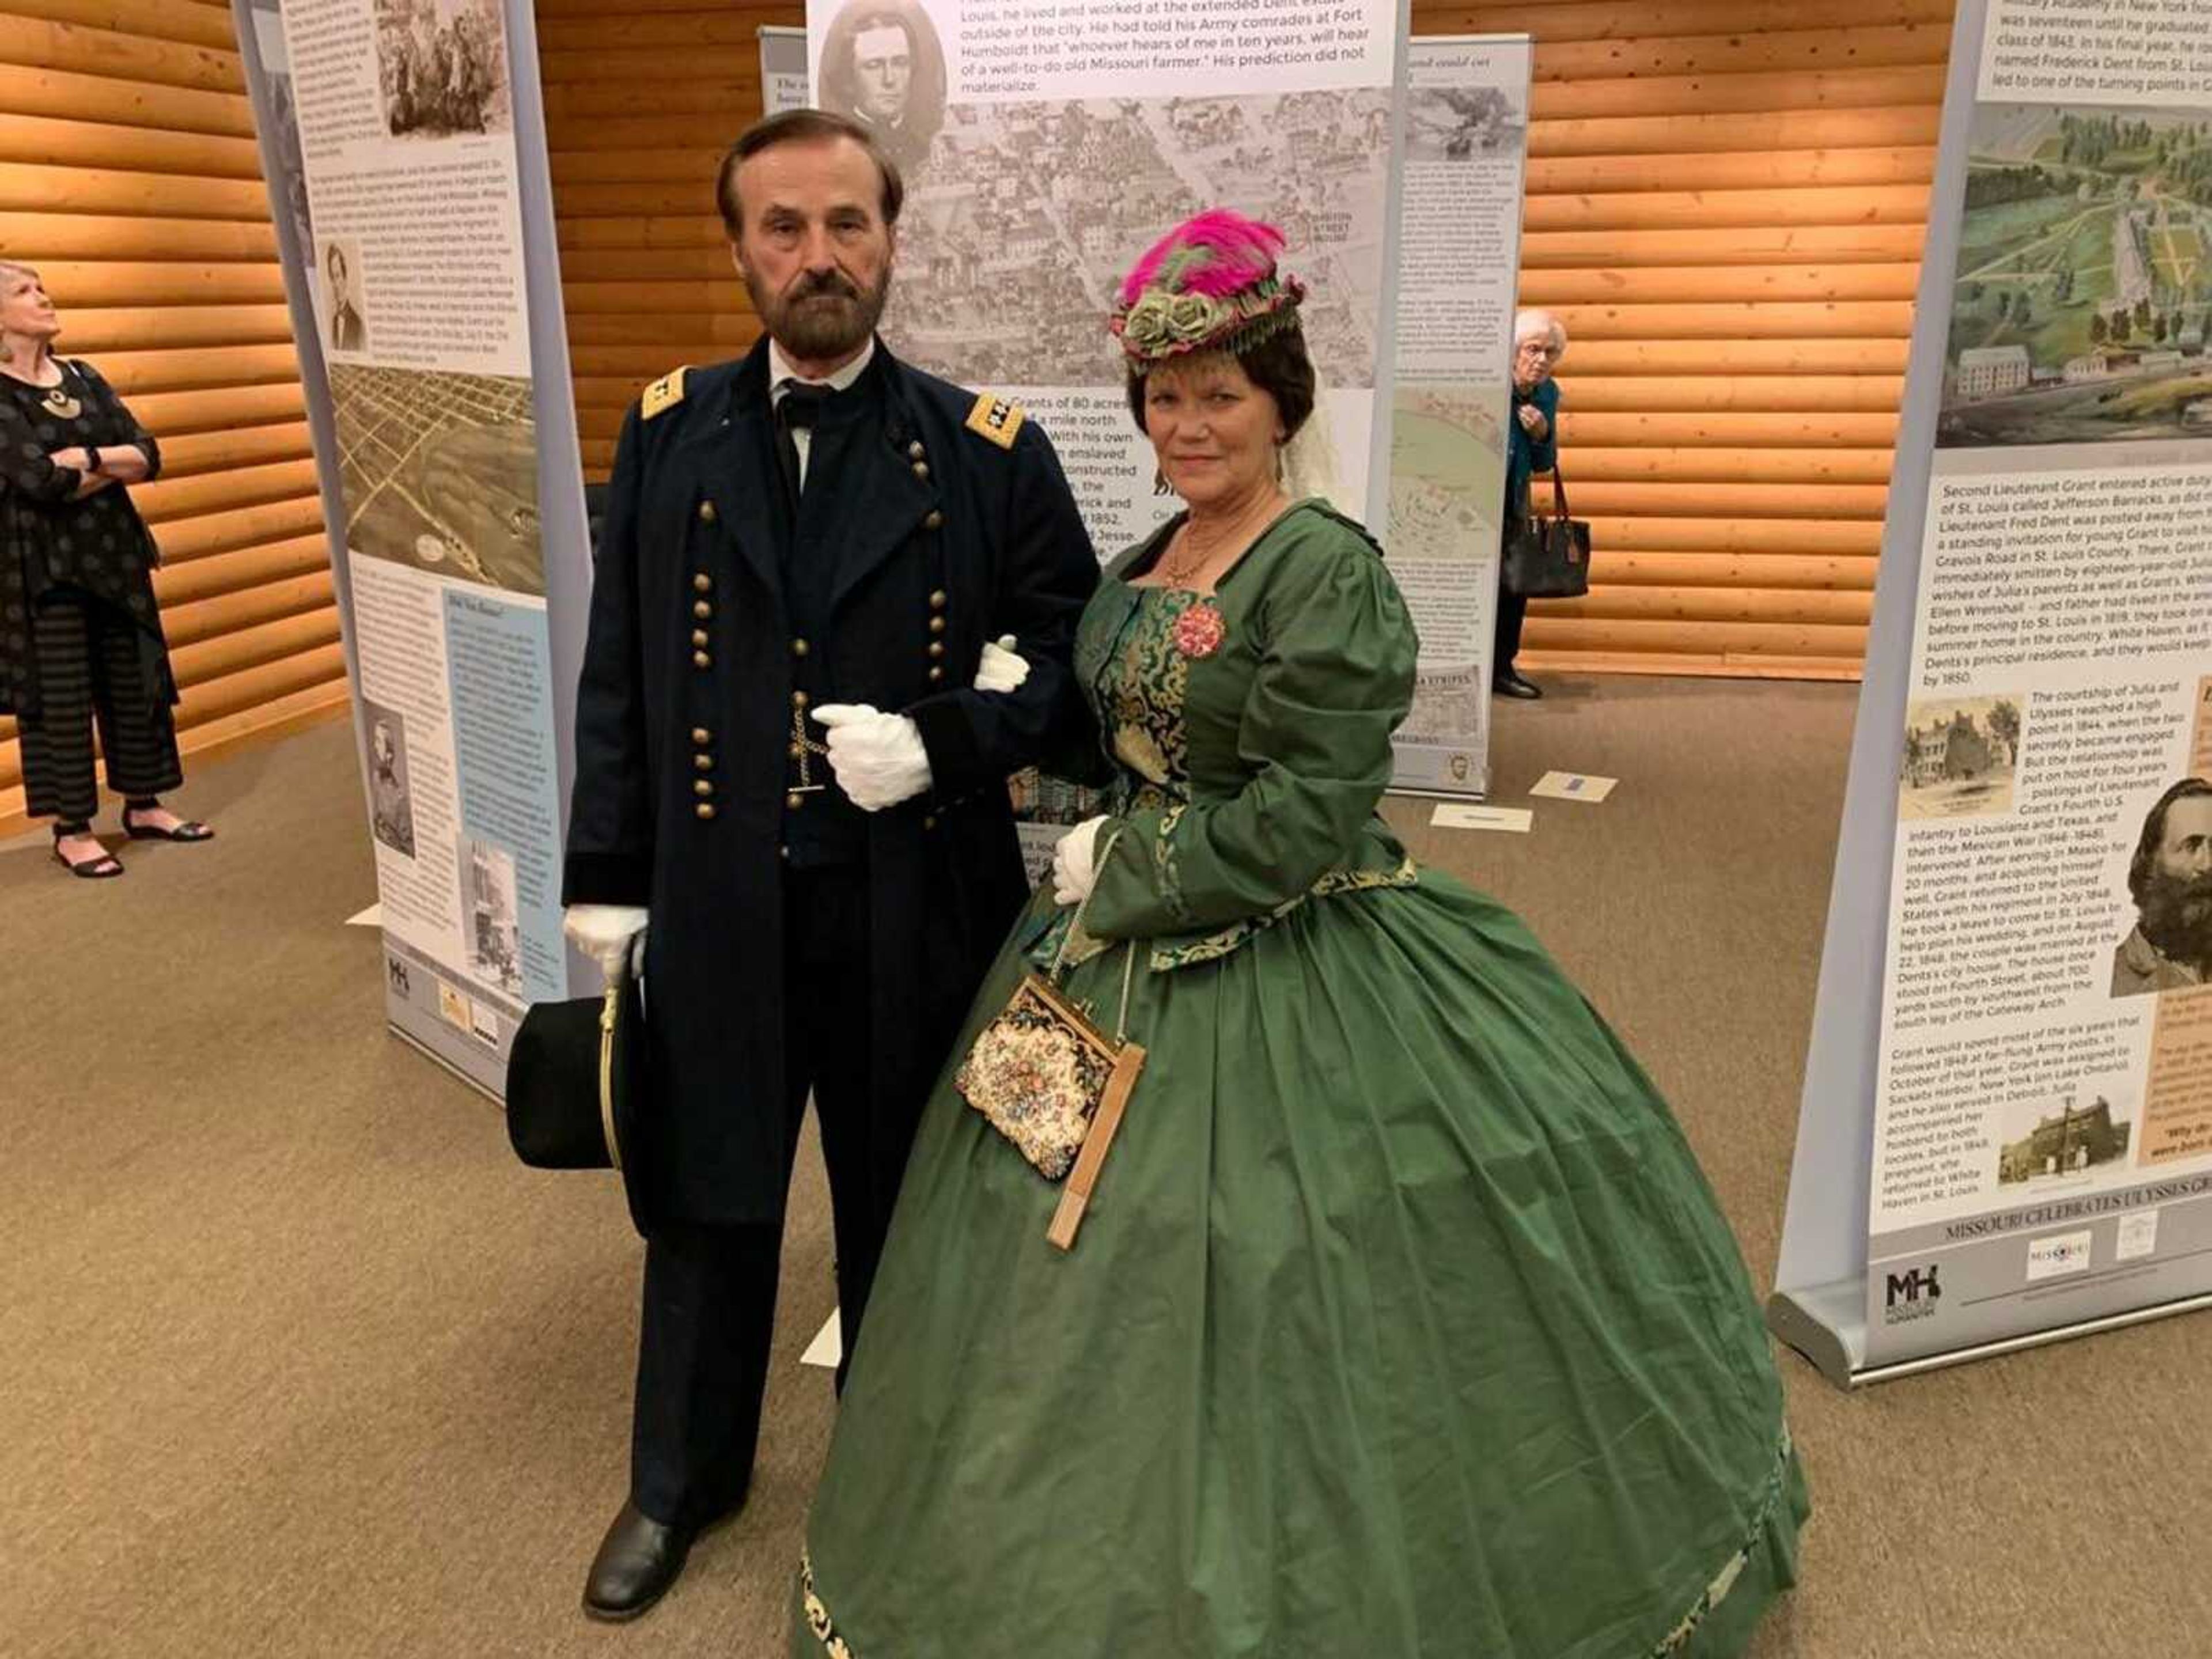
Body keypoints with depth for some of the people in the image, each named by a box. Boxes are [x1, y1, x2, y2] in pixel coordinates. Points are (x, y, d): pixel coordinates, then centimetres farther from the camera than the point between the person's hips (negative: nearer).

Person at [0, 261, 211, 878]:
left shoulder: (84, 377, 9)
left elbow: (148, 457, 1)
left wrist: (84, 459, -14)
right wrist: (110, 466, -8)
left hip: (114, 551, 6)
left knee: (136, 682, 11)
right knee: (62, 695, 1)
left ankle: (144, 807, 24)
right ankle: (72, 830, 10)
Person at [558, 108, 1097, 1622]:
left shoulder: (990, 453, -4)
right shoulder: (666, 435, 2)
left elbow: (1074, 660, -1)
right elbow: (618, 673, 4)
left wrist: (944, 744, -18)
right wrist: (607, 877, 2)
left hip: (916, 910, -1)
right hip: (717, 906, 2)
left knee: (902, 1204, 16)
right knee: (705, 1201, 18)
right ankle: (686, 1476, 43)